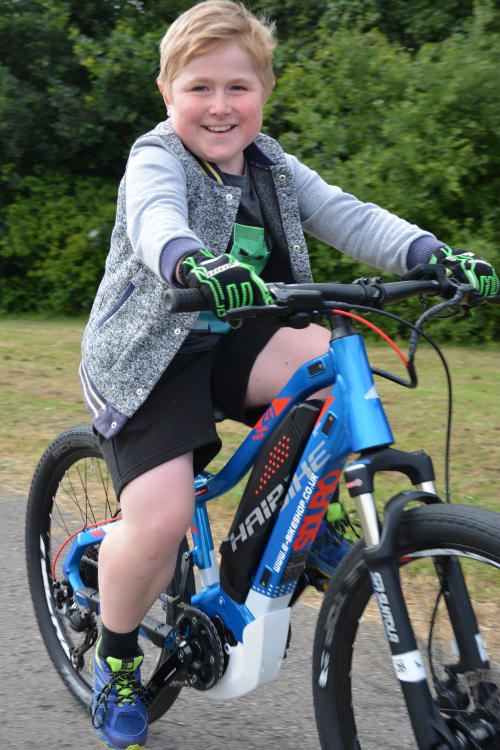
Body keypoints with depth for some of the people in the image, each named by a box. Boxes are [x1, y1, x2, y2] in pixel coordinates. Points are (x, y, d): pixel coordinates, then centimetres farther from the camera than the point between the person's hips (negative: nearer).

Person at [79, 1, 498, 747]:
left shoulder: (274, 168, 5)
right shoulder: (156, 160, -12)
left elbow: (348, 215, -7)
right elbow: (156, 218, -35)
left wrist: (433, 253, -24)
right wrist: (191, 264, -59)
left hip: (230, 344, 5)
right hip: (148, 355, -4)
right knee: (161, 518, -20)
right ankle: (116, 656, 9)